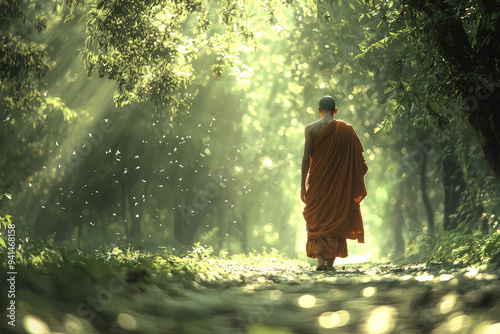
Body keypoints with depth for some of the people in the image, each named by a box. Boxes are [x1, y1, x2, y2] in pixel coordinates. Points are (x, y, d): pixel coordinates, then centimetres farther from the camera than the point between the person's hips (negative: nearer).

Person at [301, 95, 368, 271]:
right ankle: (330, 262, 4)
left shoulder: (311, 128, -4)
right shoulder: (345, 129, 0)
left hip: (317, 183, -1)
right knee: (335, 219, 8)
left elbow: (306, 158, -7)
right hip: (339, 183, 1)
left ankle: (320, 259, -10)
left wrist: (303, 185, -2)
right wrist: (357, 187, 10)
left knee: (316, 220, 7)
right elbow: (357, 159, 2)